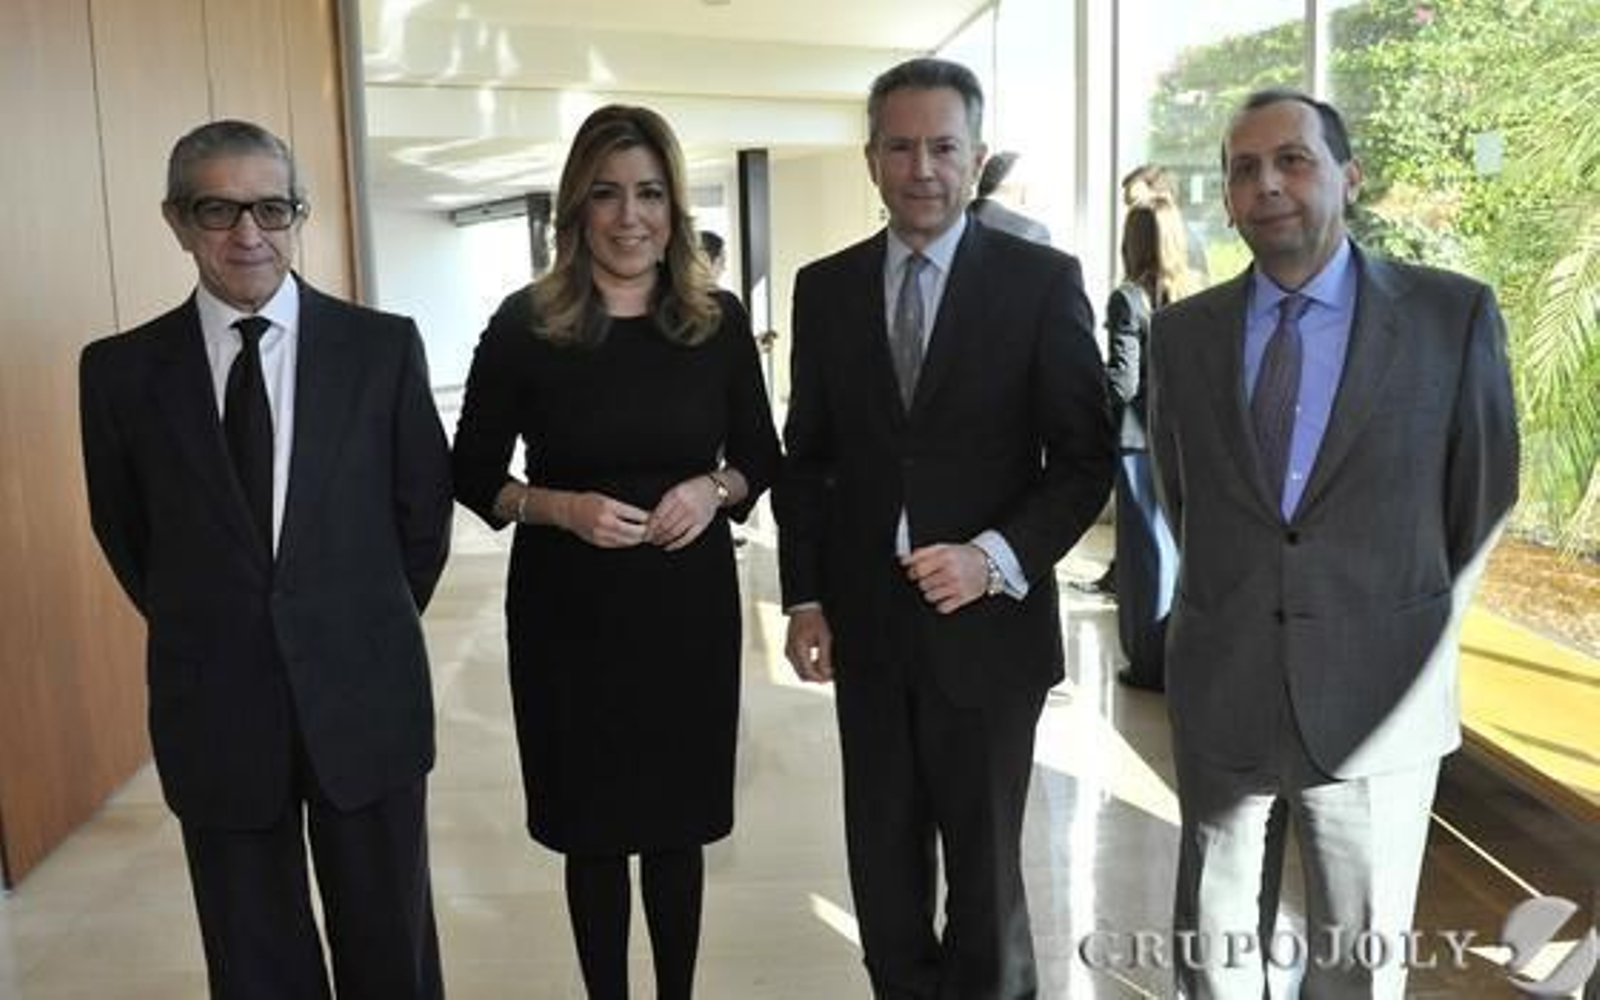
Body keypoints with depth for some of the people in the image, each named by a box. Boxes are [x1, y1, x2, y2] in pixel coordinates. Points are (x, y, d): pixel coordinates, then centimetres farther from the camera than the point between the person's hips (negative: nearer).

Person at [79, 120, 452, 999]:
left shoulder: (384, 347, -5)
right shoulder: (120, 369, -2)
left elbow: (424, 510, 3)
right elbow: (124, 534, 10)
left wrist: (368, 633, 9)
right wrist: (205, 636, 13)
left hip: (364, 696, -1)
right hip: (214, 709, 1)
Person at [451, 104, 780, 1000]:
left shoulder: (719, 320, -1)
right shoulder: (525, 324, -6)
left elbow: (763, 457, 7)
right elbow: (472, 472, 0)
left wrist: (715, 490, -14)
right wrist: (559, 506, -17)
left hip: (689, 606, 2)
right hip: (569, 613, -1)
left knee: (678, 824, 14)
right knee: (593, 830, 12)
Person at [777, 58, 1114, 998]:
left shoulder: (1044, 280, -5)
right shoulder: (825, 287, 5)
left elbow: (1086, 456, -5)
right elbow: (807, 457, 9)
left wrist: (995, 559, -18)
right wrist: (806, 597, 3)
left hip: (985, 621, -3)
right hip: (864, 623, 3)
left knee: (983, 857, 11)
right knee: (882, 853, 14)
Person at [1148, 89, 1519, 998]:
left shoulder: (1455, 313, -5)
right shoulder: (1183, 332, 1)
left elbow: (1483, 499, 3)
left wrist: (1416, 639, 8)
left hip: (1378, 696, -2)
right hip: (1221, 691, 2)